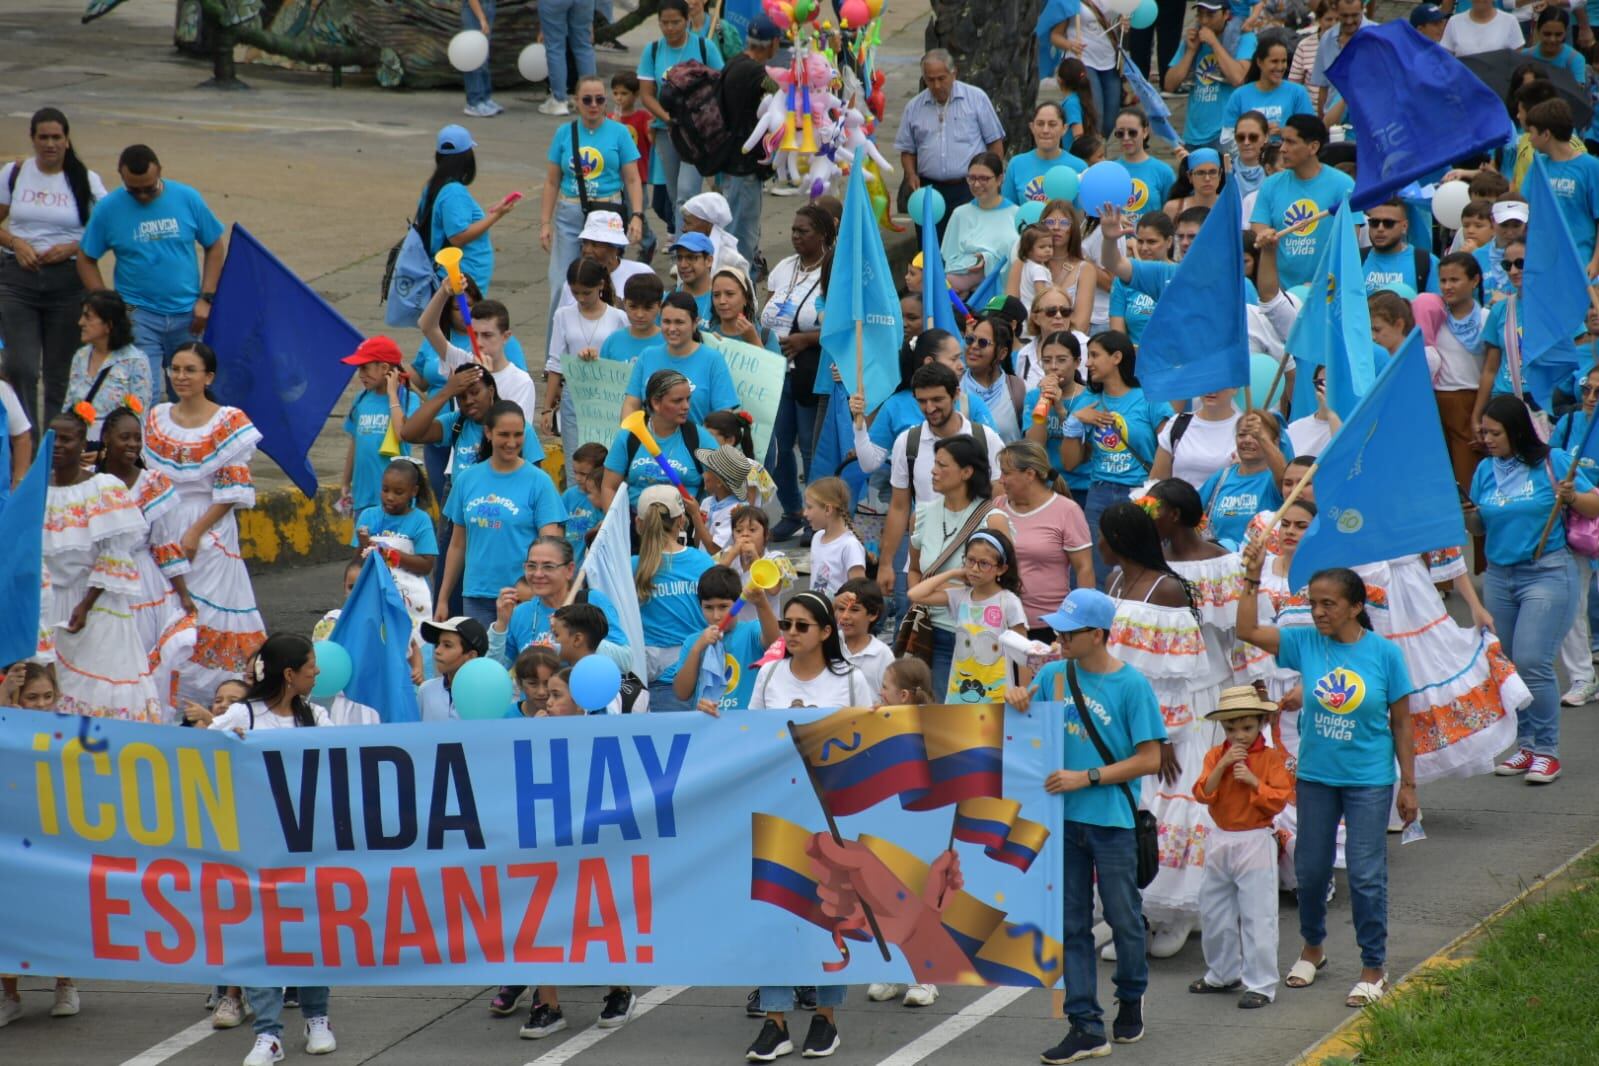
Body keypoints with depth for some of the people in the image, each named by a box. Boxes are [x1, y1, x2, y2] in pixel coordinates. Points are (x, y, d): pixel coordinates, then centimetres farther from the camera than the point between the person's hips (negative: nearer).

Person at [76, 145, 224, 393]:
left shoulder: (187, 198, -1)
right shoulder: (108, 209, -3)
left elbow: (215, 247, 7)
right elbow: (86, 260, 3)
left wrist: (205, 299, -2)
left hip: (187, 316, 2)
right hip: (139, 317, -2)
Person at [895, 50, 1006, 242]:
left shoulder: (976, 98, 2)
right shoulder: (914, 107, 9)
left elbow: (995, 143, 5)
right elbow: (907, 151, 15)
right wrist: (911, 175, -4)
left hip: (971, 190, -3)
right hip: (931, 189, 3)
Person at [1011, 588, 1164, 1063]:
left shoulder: (1131, 685, -9)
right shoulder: (1052, 675, 4)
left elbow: (1150, 759, -9)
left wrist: (1087, 778, -15)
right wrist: (1017, 702, -7)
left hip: (1112, 820, -4)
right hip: (1063, 817, 4)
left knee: (1123, 917, 8)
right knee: (1071, 925, 3)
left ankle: (1131, 996, 34)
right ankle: (1086, 1026, 7)